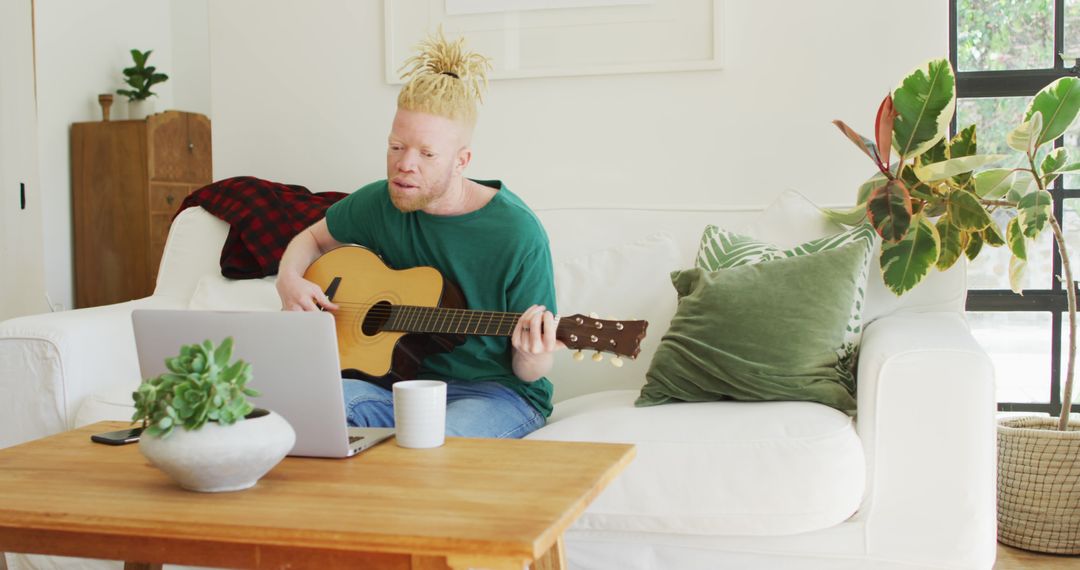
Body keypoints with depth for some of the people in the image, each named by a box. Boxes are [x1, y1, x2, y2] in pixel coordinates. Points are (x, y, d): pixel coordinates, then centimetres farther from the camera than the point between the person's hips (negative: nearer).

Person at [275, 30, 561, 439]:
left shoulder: (516, 233, -14)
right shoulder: (379, 204, 0)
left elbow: (529, 373, -8)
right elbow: (313, 238, 22)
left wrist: (532, 356, -32)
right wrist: (289, 281, 0)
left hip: (495, 390, -4)